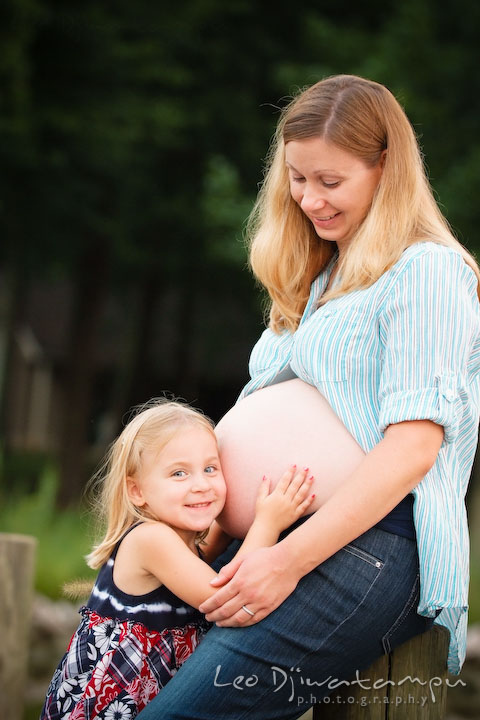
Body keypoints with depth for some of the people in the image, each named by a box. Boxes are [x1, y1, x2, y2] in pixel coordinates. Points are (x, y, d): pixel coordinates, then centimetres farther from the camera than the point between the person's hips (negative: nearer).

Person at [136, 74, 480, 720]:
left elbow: (413, 448, -13)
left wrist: (288, 562, -18)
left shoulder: (424, 271, -3)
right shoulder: (324, 279, 26)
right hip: (297, 533, 8)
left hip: (381, 544, -8)